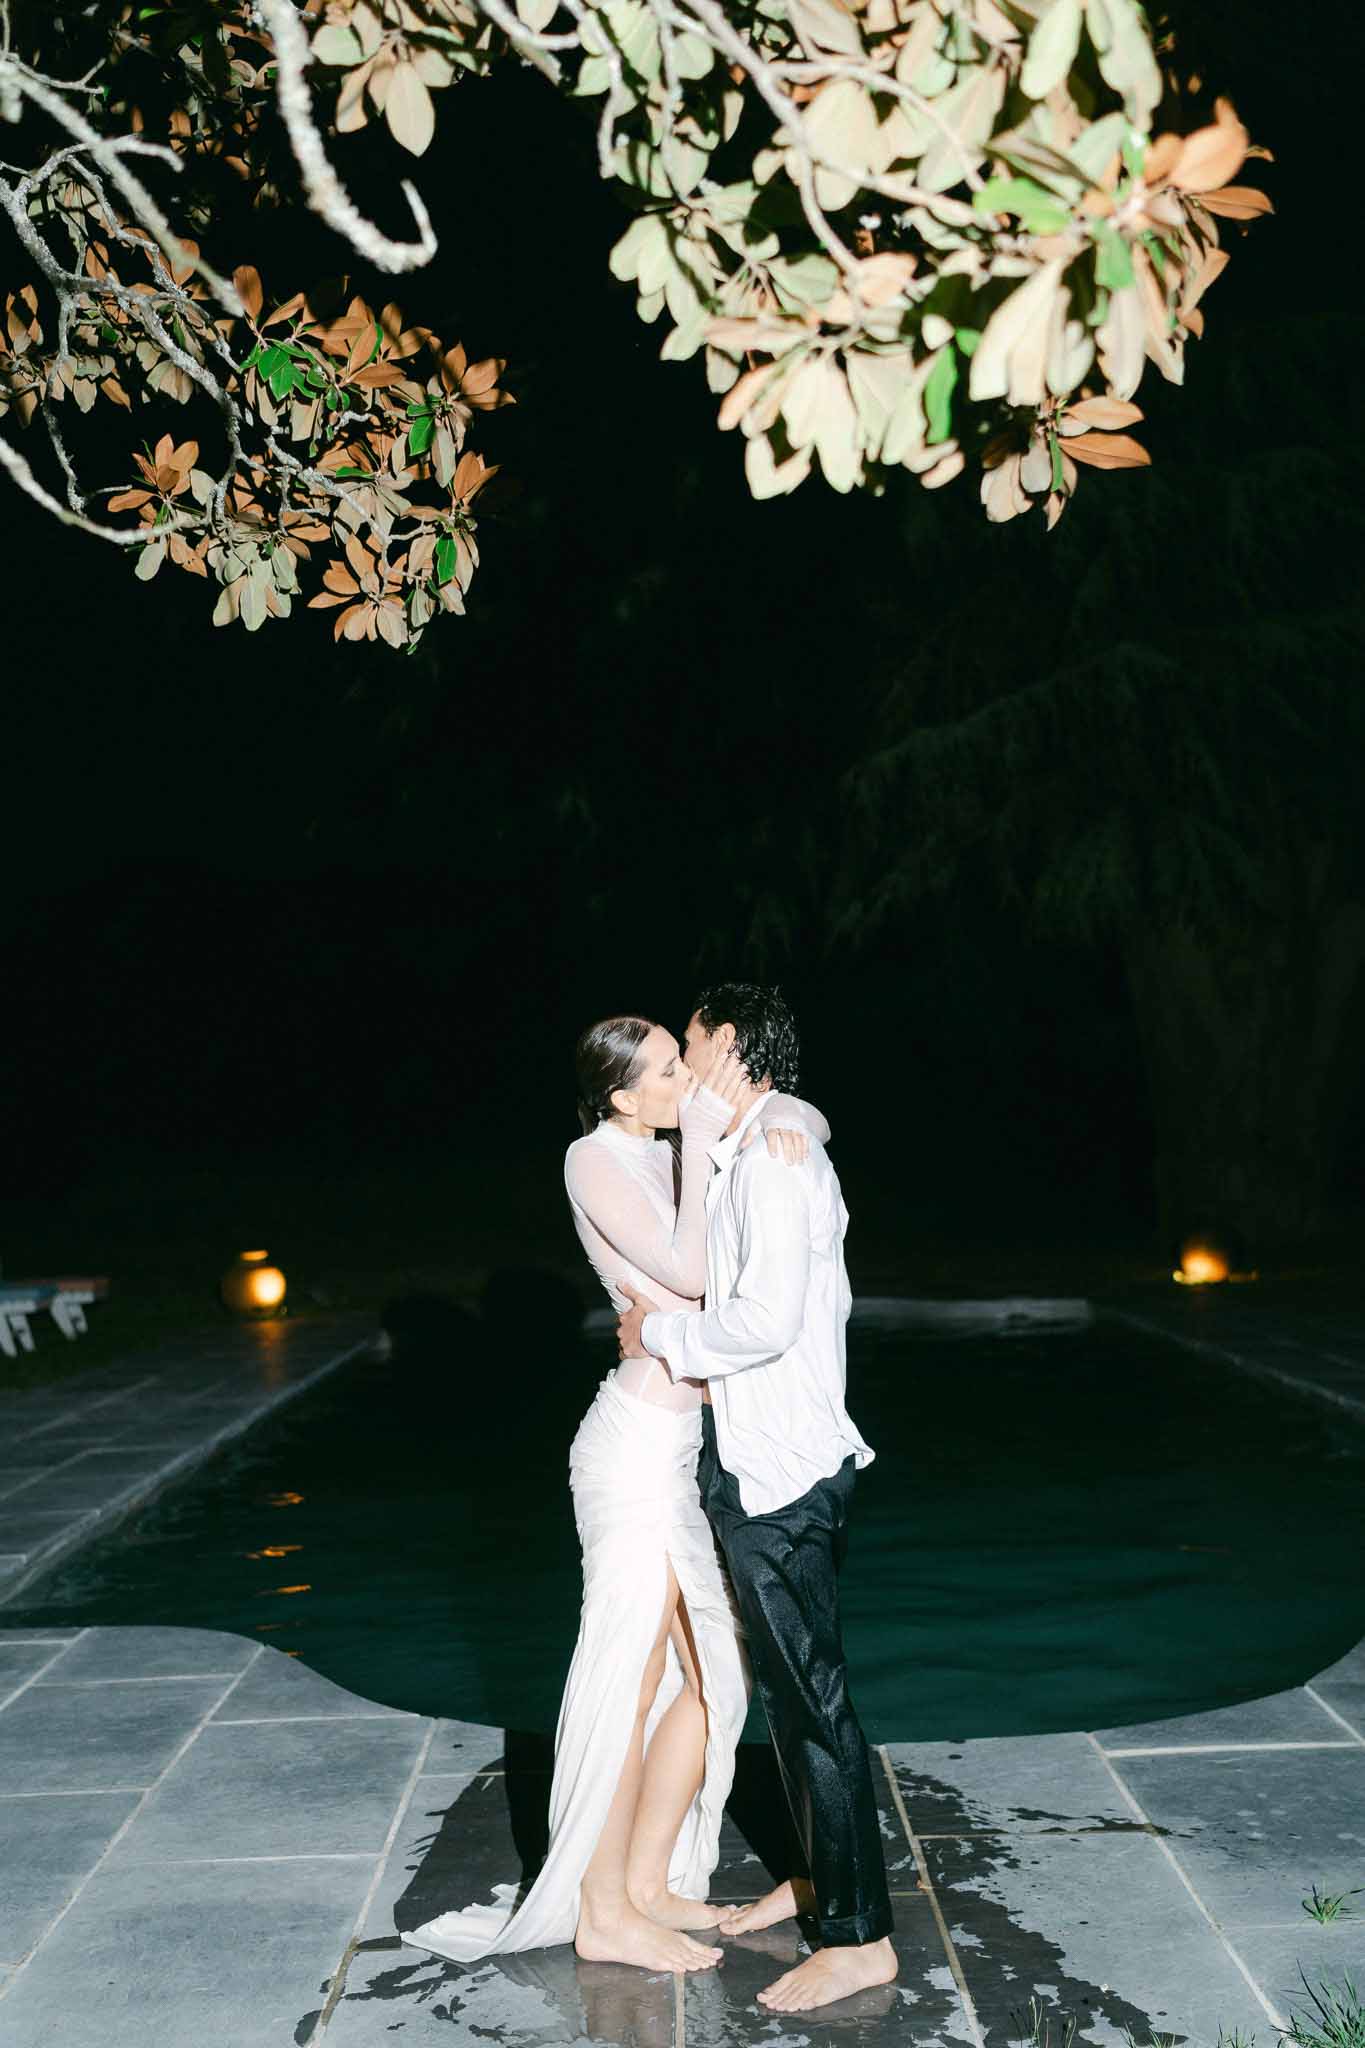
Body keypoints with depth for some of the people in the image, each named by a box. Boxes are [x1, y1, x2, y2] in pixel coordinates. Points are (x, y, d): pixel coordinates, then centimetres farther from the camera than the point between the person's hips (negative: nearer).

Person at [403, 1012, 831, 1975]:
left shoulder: (671, 1147, 9)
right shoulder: (597, 1158, -12)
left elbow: (800, 1112, 14)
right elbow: (687, 1273, -21)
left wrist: (777, 1120, -9)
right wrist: (703, 1137, -19)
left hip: (687, 1447, 8)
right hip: (639, 1447, -8)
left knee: (717, 1672, 14)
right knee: (630, 1680, 3)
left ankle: (647, 1884, 28)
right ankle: (604, 1914, 18)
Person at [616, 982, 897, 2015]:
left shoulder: (770, 1159, -18)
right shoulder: (785, 1151, 14)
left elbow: (767, 1318, -27)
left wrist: (662, 1334, -11)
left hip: (781, 1475, -10)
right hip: (765, 1465, 10)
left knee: (813, 1696, -1)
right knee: (784, 1686, 20)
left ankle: (862, 1937, 11)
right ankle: (820, 1877, 35)